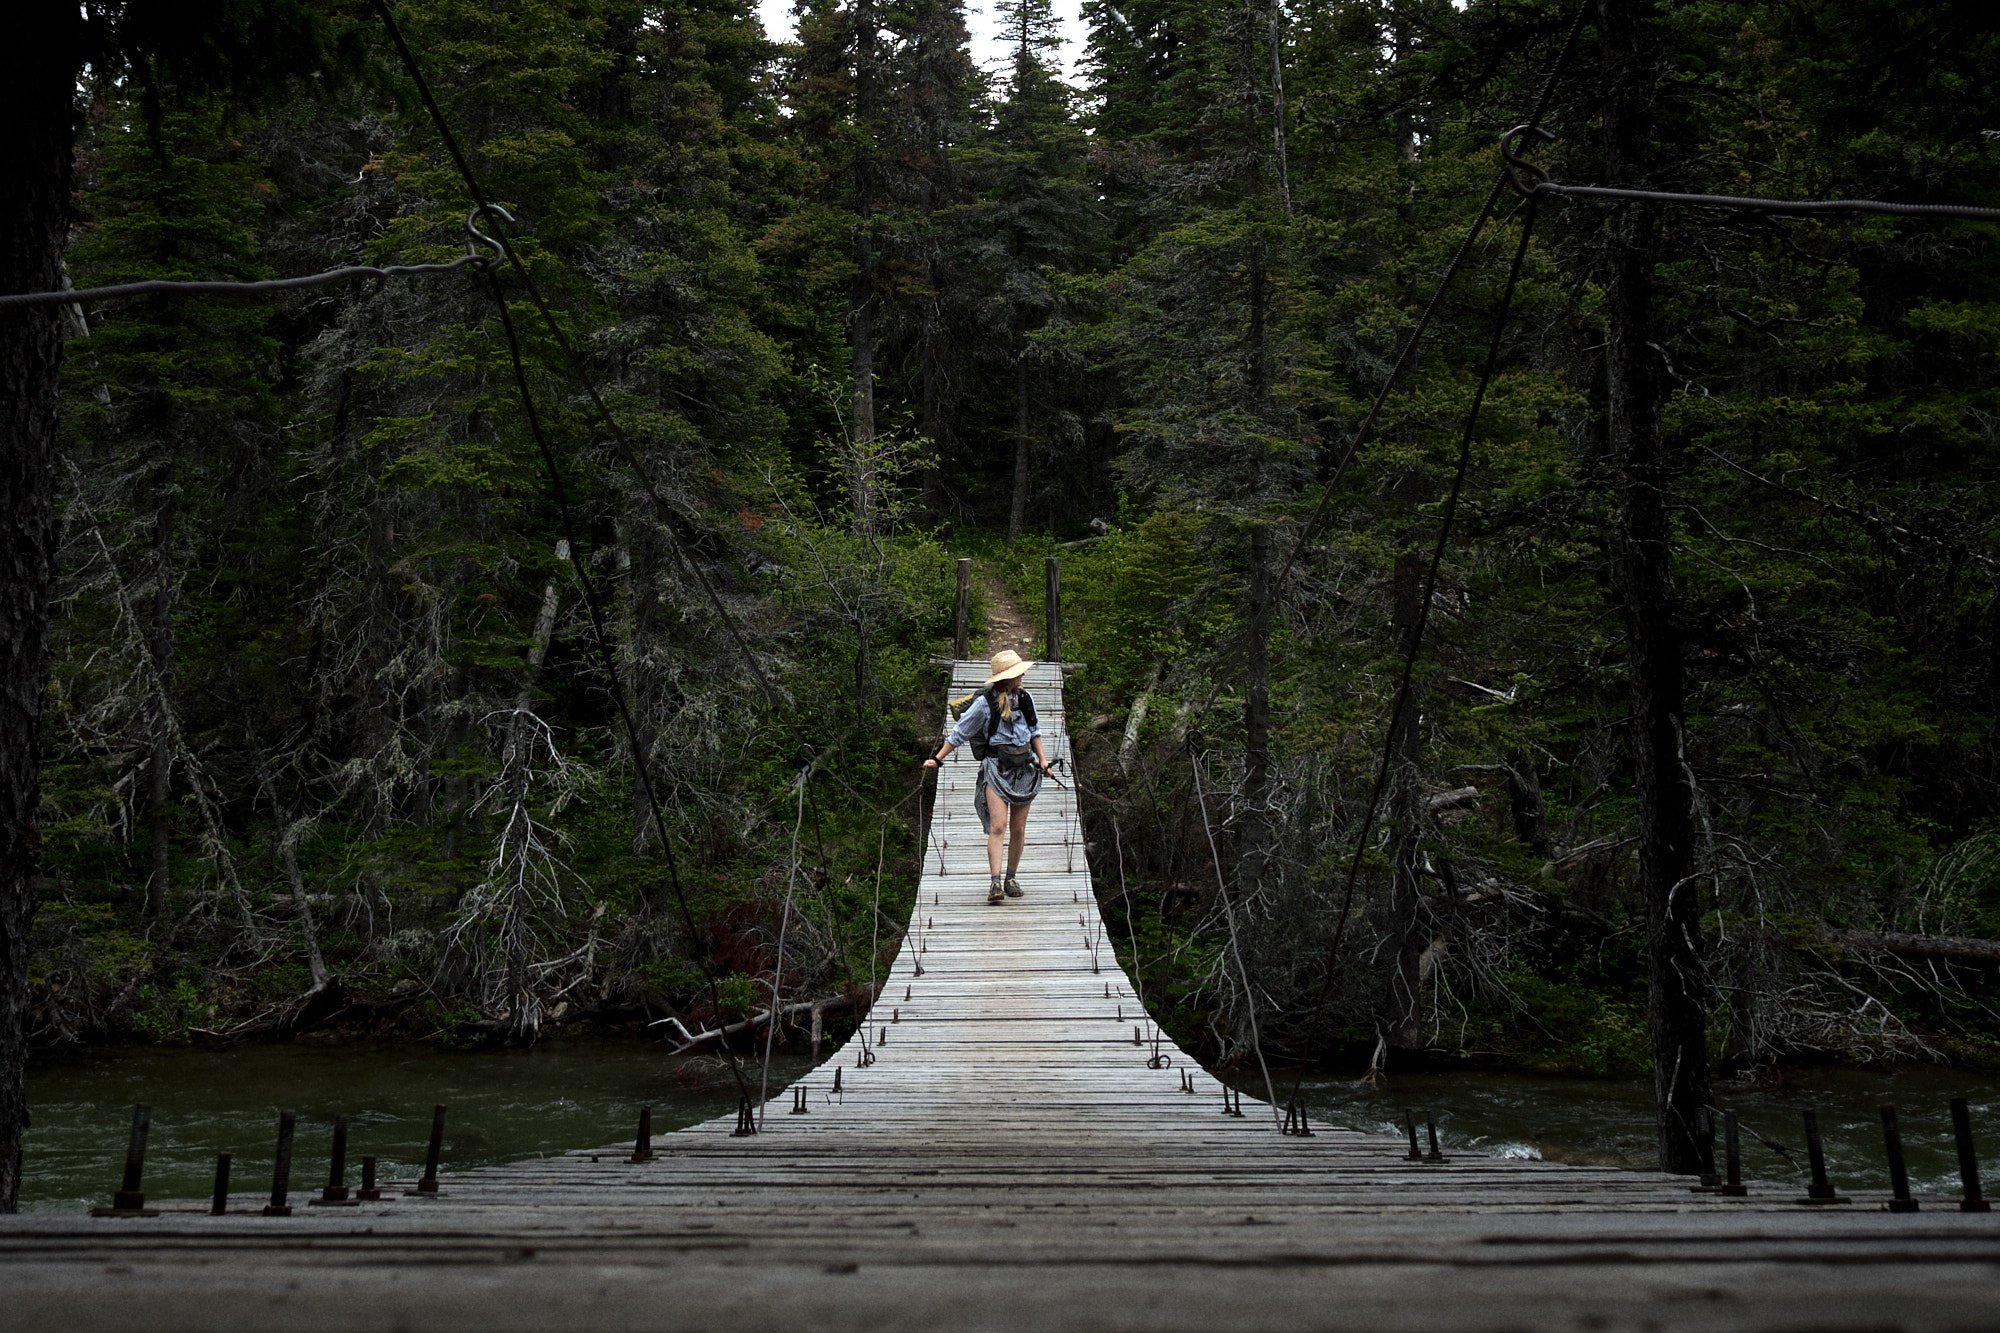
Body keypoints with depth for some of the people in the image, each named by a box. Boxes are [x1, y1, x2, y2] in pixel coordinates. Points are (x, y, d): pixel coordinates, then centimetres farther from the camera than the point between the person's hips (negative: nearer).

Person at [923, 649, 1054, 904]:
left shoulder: (1024, 698, 9)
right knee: (998, 825, -18)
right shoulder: (985, 702, -7)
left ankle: (1011, 878, 20)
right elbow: (960, 733, 0)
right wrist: (938, 759, 1)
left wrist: (1042, 759, 17)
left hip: (1025, 768, 5)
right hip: (997, 767, -5)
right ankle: (996, 882, -20)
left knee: (1018, 830, 7)